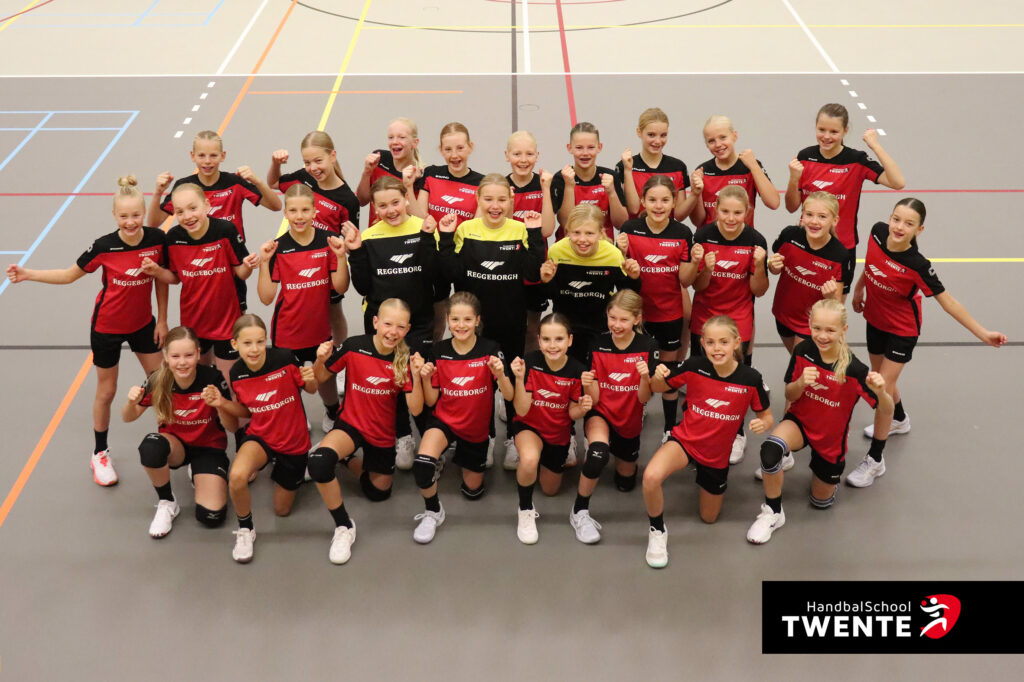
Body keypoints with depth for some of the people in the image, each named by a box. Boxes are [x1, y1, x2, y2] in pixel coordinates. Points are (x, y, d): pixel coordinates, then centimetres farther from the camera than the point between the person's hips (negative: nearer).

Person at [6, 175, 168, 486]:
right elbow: (69, 275, -9)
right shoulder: (104, 247, -23)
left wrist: (162, 319, 1)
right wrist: (28, 274, -20)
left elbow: (162, 279, -2)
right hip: (107, 327, -2)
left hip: (142, 323, 2)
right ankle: (100, 454, 30)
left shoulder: (157, 239, -17)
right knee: (106, 391, 11)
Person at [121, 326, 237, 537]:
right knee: (151, 446, -37)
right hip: (176, 444, 1)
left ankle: (196, 473, 15)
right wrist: (131, 403, -28)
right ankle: (166, 503, -9)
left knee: (211, 516, -19)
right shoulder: (158, 381, -17)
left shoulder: (213, 379, -23)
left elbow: (233, 427, -15)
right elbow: (128, 418, -3)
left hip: (208, 446, -1)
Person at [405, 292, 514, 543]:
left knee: (472, 490, 16)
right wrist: (424, 378, -24)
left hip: (477, 428, 1)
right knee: (422, 464, -32)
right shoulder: (439, 351, -10)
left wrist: (500, 374, -39)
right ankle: (433, 512, -3)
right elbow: (430, 401, -5)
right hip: (444, 420, -1)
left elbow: (509, 396, -20)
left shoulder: (490, 350, -15)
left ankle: (461, 456, 49)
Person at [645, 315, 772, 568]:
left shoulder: (751, 379, -18)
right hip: (686, 439, -2)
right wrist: (658, 376, -26)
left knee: (709, 517, 20)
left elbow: (766, 416, -3)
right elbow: (658, 388, -2)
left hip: (717, 454, 2)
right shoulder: (694, 367, -18)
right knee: (651, 476, -34)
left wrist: (763, 424, -27)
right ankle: (657, 531, -6)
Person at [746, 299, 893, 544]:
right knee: (770, 449, -35)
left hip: (831, 438, -1)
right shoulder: (803, 351, -19)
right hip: (800, 421, 1)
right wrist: (801, 382, -31)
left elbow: (886, 410, -19)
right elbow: (790, 396, -7)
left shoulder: (854, 369, -27)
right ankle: (773, 513, -9)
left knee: (821, 501, 18)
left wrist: (881, 392, -43)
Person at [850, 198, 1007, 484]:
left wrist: (983, 333, -24)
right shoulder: (878, 232, -20)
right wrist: (859, 288, 15)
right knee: (879, 378, 23)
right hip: (874, 321, 6)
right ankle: (899, 420, 55)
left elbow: (946, 300, -23)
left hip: (902, 331, -6)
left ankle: (875, 461, 9)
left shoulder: (917, 265, -32)